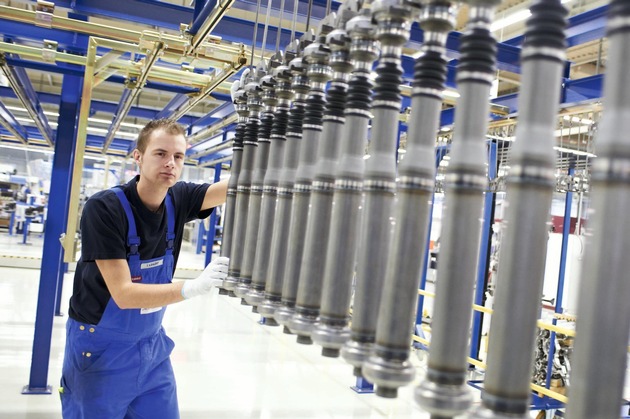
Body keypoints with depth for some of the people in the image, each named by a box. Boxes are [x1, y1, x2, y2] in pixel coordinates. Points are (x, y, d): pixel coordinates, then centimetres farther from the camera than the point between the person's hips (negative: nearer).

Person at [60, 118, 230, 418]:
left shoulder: (178, 200, -7)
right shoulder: (105, 208, -22)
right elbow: (123, 294, -26)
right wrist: (191, 287, -39)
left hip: (152, 346, 5)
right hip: (100, 348, -4)